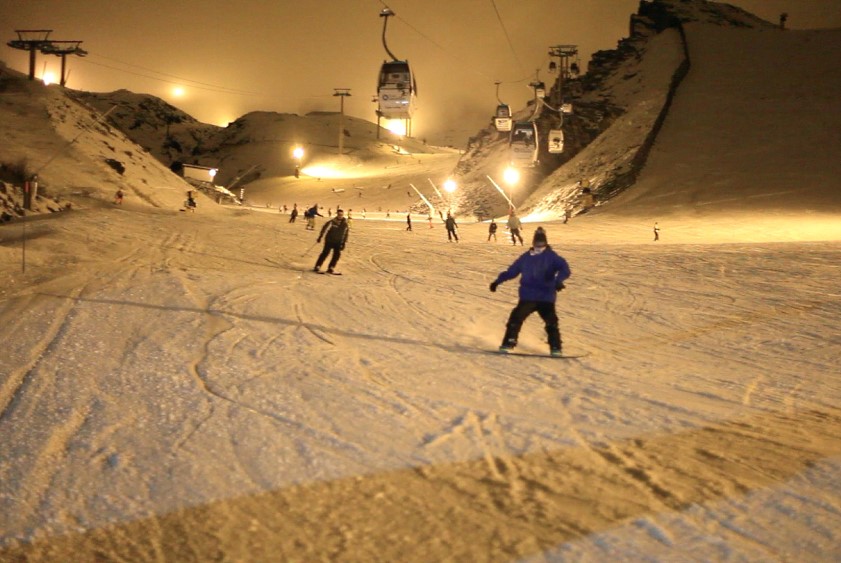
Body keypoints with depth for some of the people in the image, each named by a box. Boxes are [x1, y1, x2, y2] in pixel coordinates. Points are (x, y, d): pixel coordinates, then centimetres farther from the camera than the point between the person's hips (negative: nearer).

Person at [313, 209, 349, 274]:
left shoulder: (345, 223, 3)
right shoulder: (332, 222, -11)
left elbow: (345, 234, 11)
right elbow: (325, 229, -11)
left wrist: (344, 243, 9)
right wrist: (320, 237, -16)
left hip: (338, 242, 4)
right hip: (329, 241, -4)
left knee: (337, 254, -5)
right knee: (325, 253, -7)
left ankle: (330, 268, 4)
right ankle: (317, 267, -2)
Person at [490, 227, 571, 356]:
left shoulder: (551, 256, -1)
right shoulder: (526, 258, 9)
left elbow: (564, 269, -14)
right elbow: (512, 271, 17)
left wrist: (558, 280, -33)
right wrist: (498, 280, 13)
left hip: (546, 298, -2)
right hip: (527, 297, 2)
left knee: (551, 322, -11)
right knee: (516, 319, -9)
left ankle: (555, 348, -1)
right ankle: (508, 344, 0)